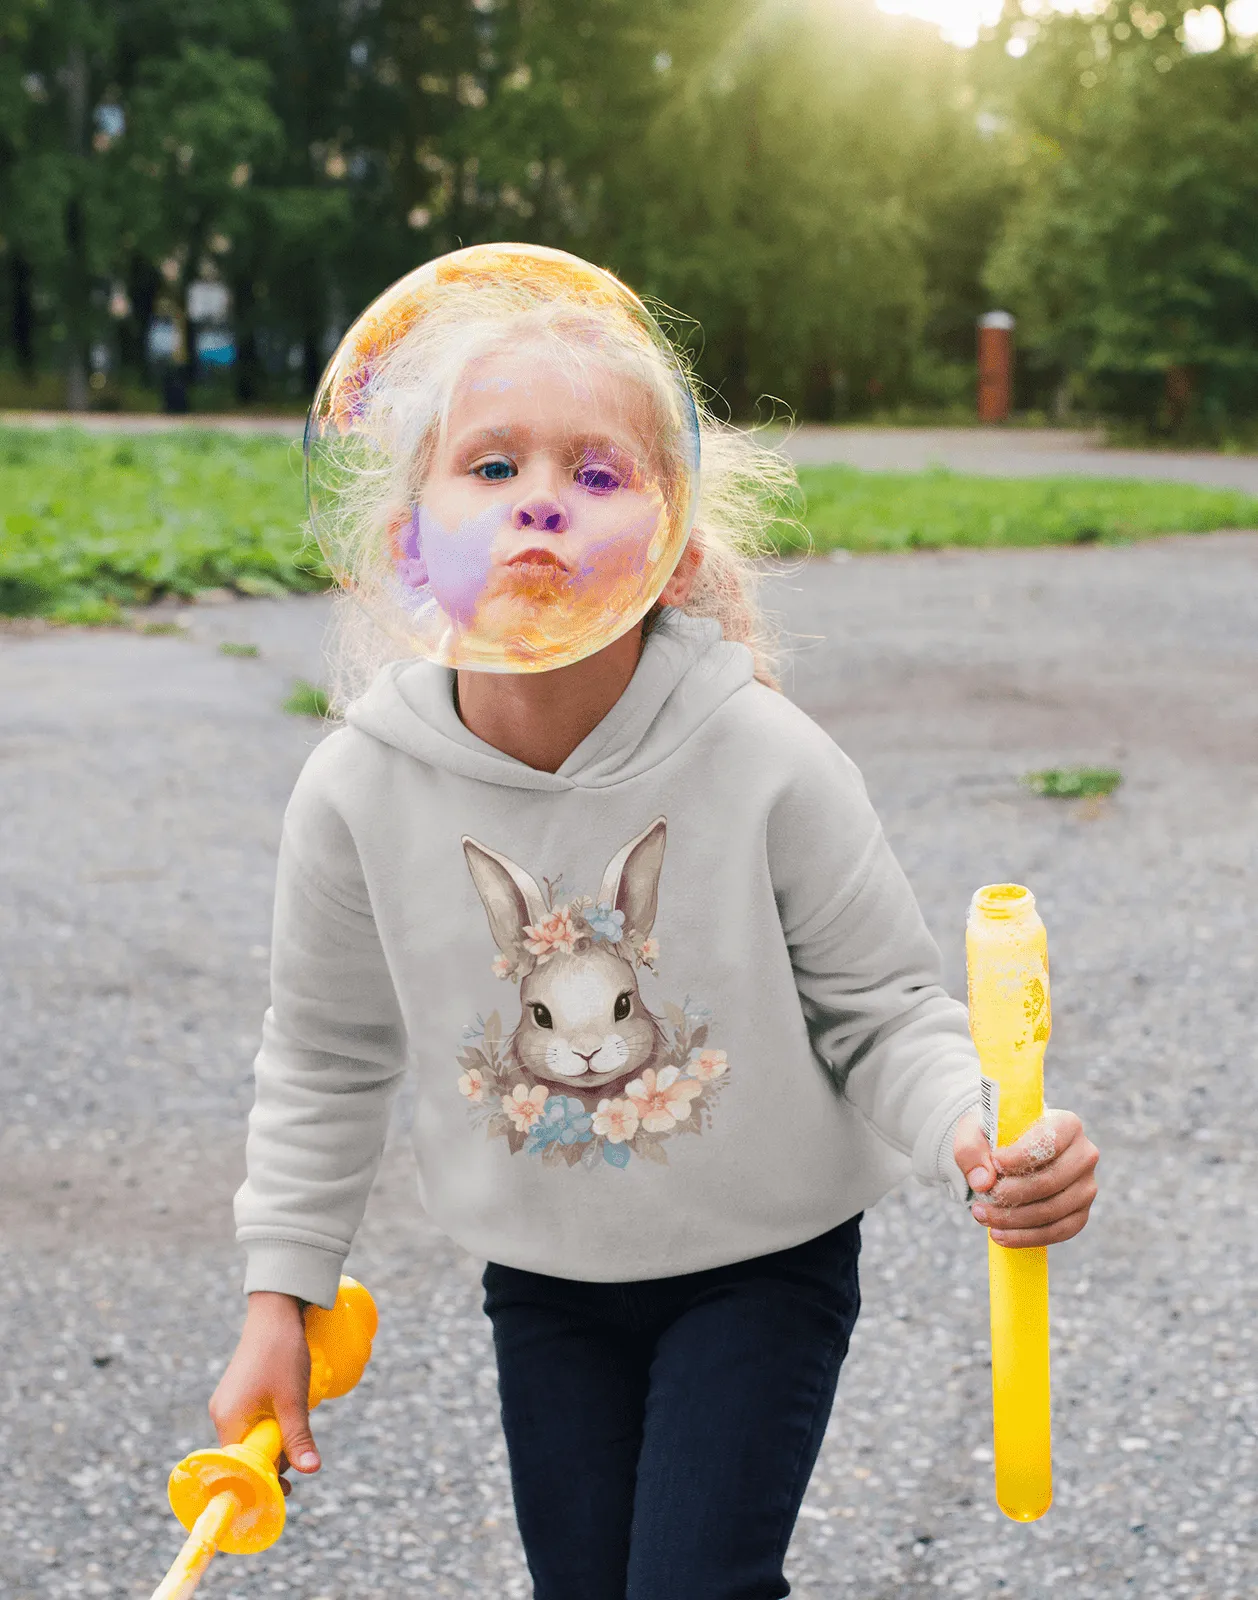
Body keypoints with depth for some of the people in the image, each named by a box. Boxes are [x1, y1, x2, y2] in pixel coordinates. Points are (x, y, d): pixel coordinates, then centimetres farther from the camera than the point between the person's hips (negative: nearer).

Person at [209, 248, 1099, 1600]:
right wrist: (279, 1296, 2)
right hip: (543, 1279, 3)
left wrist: (980, 1147, -33)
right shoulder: (359, 792, -18)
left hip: (762, 1260, -2)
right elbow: (326, 1057, 0)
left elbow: (883, 1014, -12)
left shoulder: (767, 765, -25)